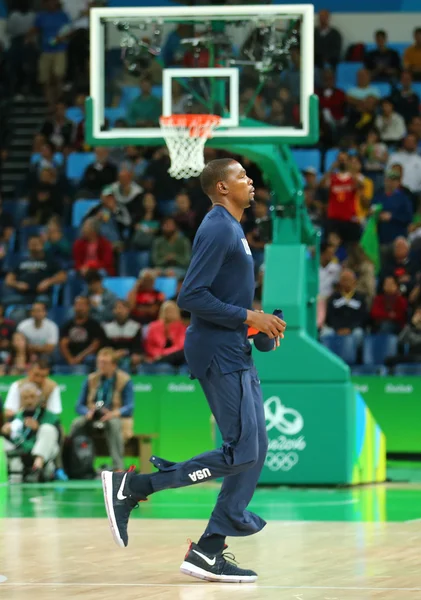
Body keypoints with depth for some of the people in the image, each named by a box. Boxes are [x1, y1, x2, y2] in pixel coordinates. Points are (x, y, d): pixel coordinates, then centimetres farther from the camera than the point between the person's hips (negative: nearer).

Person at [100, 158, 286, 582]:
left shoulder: (230, 229, 17)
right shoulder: (218, 230, -14)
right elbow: (191, 297, -22)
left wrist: (258, 324, 11)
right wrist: (248, 318, -19)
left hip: (235, 355, 10)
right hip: (219, 353, -10)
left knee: (254, 451, 6)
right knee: (241, 453, -13)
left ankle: (209, 553, 6)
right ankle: (131, 487, -8)